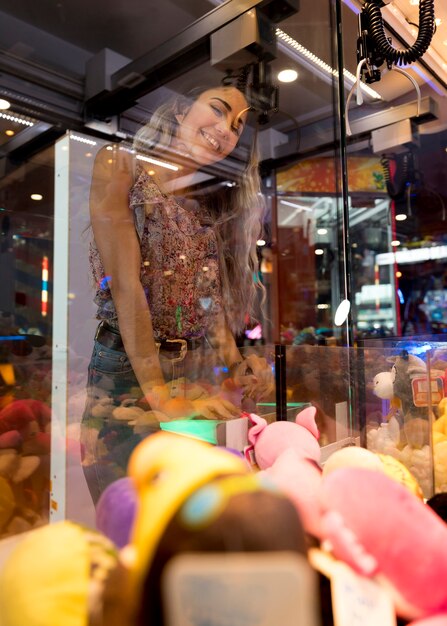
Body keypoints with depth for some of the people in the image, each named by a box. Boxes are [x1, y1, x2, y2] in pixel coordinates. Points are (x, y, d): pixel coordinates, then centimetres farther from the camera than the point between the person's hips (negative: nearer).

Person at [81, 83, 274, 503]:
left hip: (199, 381, 5)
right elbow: (125, 284, -13)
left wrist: (237, 365, -9)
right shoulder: (121, 165, -2)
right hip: (125, 373, -4)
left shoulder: (213, 205, 14)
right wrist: (160, 394, -19)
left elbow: (213, 302, 9)